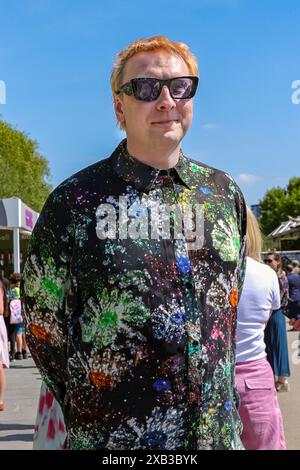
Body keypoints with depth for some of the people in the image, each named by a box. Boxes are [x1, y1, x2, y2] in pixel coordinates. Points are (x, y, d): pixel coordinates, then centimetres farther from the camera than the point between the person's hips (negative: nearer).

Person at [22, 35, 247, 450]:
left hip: (218, 432, 4)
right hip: (110, 436, -3)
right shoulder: (75, 201, -7)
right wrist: (89, 414, 1)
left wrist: (221, 399, 12)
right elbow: (45, 324, -2)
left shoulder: (225, 193, 4)